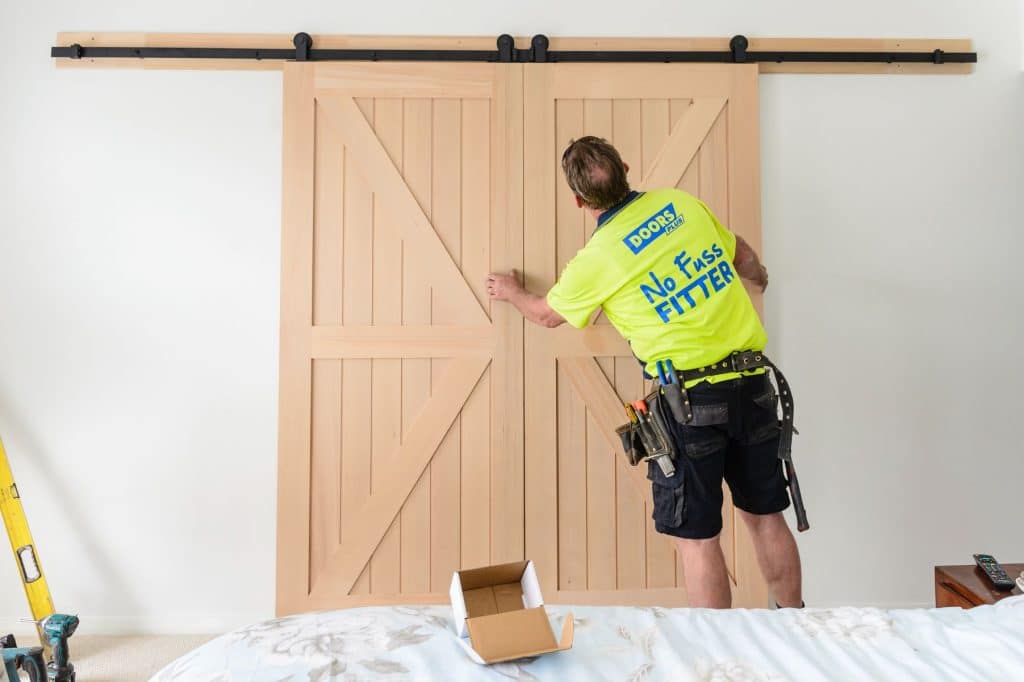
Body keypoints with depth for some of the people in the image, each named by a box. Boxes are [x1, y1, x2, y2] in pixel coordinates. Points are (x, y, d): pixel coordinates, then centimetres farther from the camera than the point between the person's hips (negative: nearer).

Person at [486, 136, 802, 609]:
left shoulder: (595, 259, -7)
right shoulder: (681, 202, 6)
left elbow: (548, 315, 13)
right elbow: (741, 255, 22)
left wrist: (512, 293, 34)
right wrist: (759, 277, 46)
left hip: (691, 397, -6)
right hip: (752, 383, 6)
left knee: (696, 536, 9)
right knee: (766, 517, 21)